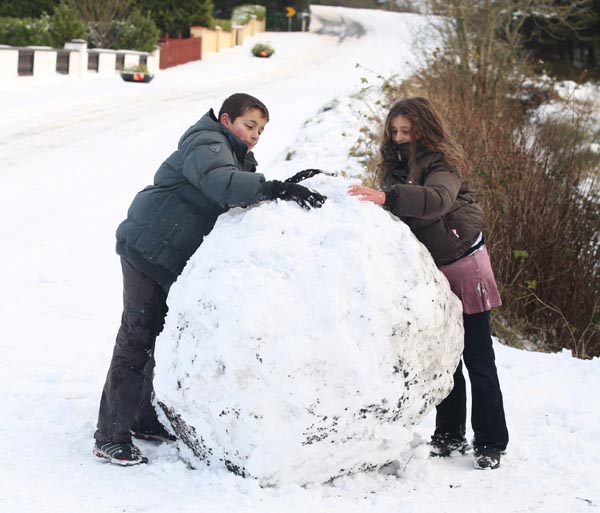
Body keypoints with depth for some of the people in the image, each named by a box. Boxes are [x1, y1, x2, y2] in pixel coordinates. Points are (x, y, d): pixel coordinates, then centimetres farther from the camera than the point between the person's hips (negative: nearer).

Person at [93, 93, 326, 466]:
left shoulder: (236, 157, 17)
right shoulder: (206, 144, -15)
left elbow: (244, 208, 7)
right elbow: (218, 181, -36)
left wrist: (292, 189, -8)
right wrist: (275, 189, -43)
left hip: (179, 261, 10)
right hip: (149, 250, -10)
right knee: (138, 338, -9)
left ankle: (145, 419, 27)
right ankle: (111, 437, -6)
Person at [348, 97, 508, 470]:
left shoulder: (442, 164, -18)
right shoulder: (395, 165, 6)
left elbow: (438, 199, -39)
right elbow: (393, 213, 3)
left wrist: (387, 197, -51)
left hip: (463, 264, -7)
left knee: (478, 359, -3)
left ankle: (490, 443, 2)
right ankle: (450, 436, 21)